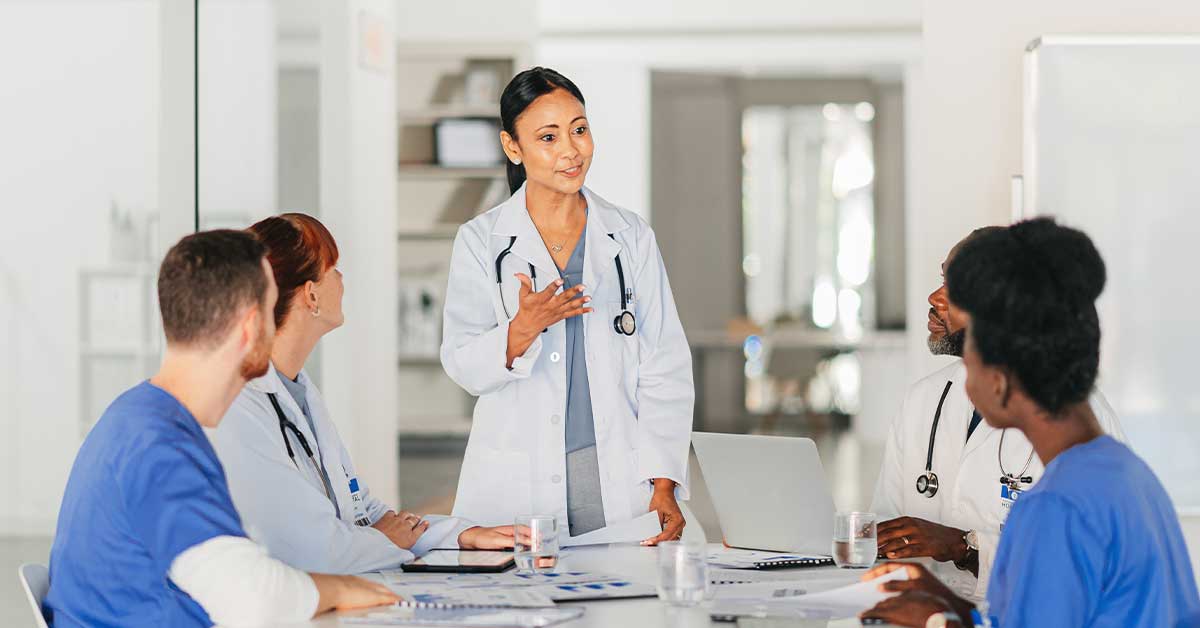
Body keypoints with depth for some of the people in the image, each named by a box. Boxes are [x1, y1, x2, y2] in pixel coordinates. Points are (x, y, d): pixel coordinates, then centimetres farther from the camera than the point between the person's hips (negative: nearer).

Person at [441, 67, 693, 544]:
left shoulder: (631, 237, 8)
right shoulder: (481, 241, 4)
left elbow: (665, 367, 4)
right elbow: (463, 365, -1)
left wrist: (664, 485, -6)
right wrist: (520, 331, -21)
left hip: (618, 479, 1)